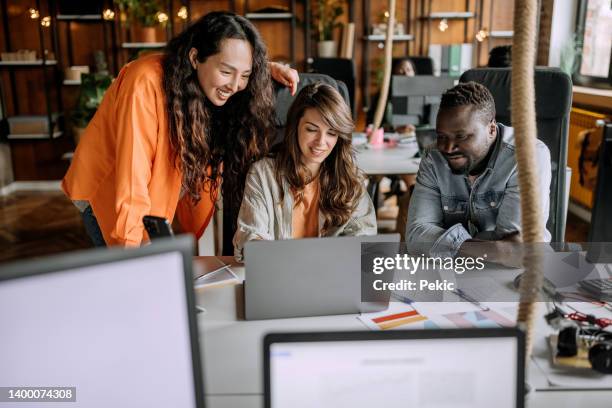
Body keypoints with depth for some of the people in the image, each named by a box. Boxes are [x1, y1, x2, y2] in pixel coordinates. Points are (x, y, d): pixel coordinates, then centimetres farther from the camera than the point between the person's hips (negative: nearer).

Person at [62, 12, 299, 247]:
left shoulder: (213, 86, -11)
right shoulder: (146, 84, -30)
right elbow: (132, 180, -33)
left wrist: (269, 69, -8)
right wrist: (132, 251, -35)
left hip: (156, 197, 6)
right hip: (106, 193, -5)